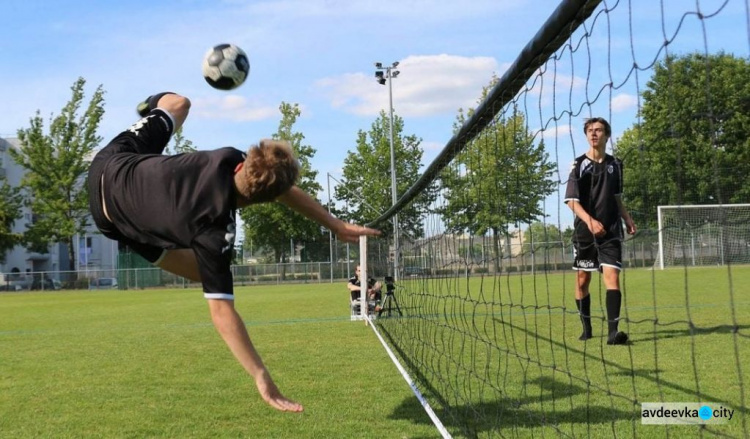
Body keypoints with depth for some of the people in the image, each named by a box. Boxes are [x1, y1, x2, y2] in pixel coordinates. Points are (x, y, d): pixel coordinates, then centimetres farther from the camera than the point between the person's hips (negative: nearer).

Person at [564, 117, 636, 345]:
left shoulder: (615, 164, 9)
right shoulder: (579, 164, -3)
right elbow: (571, 200, -9)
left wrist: (627, 218, 9)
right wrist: (590, 221, -23)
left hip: (611, 230, 2)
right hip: (584, 231, -1)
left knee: (612, 276, -12)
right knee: (582, 280, 6)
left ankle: (612, 331, -17)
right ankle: (586, 328, 22)